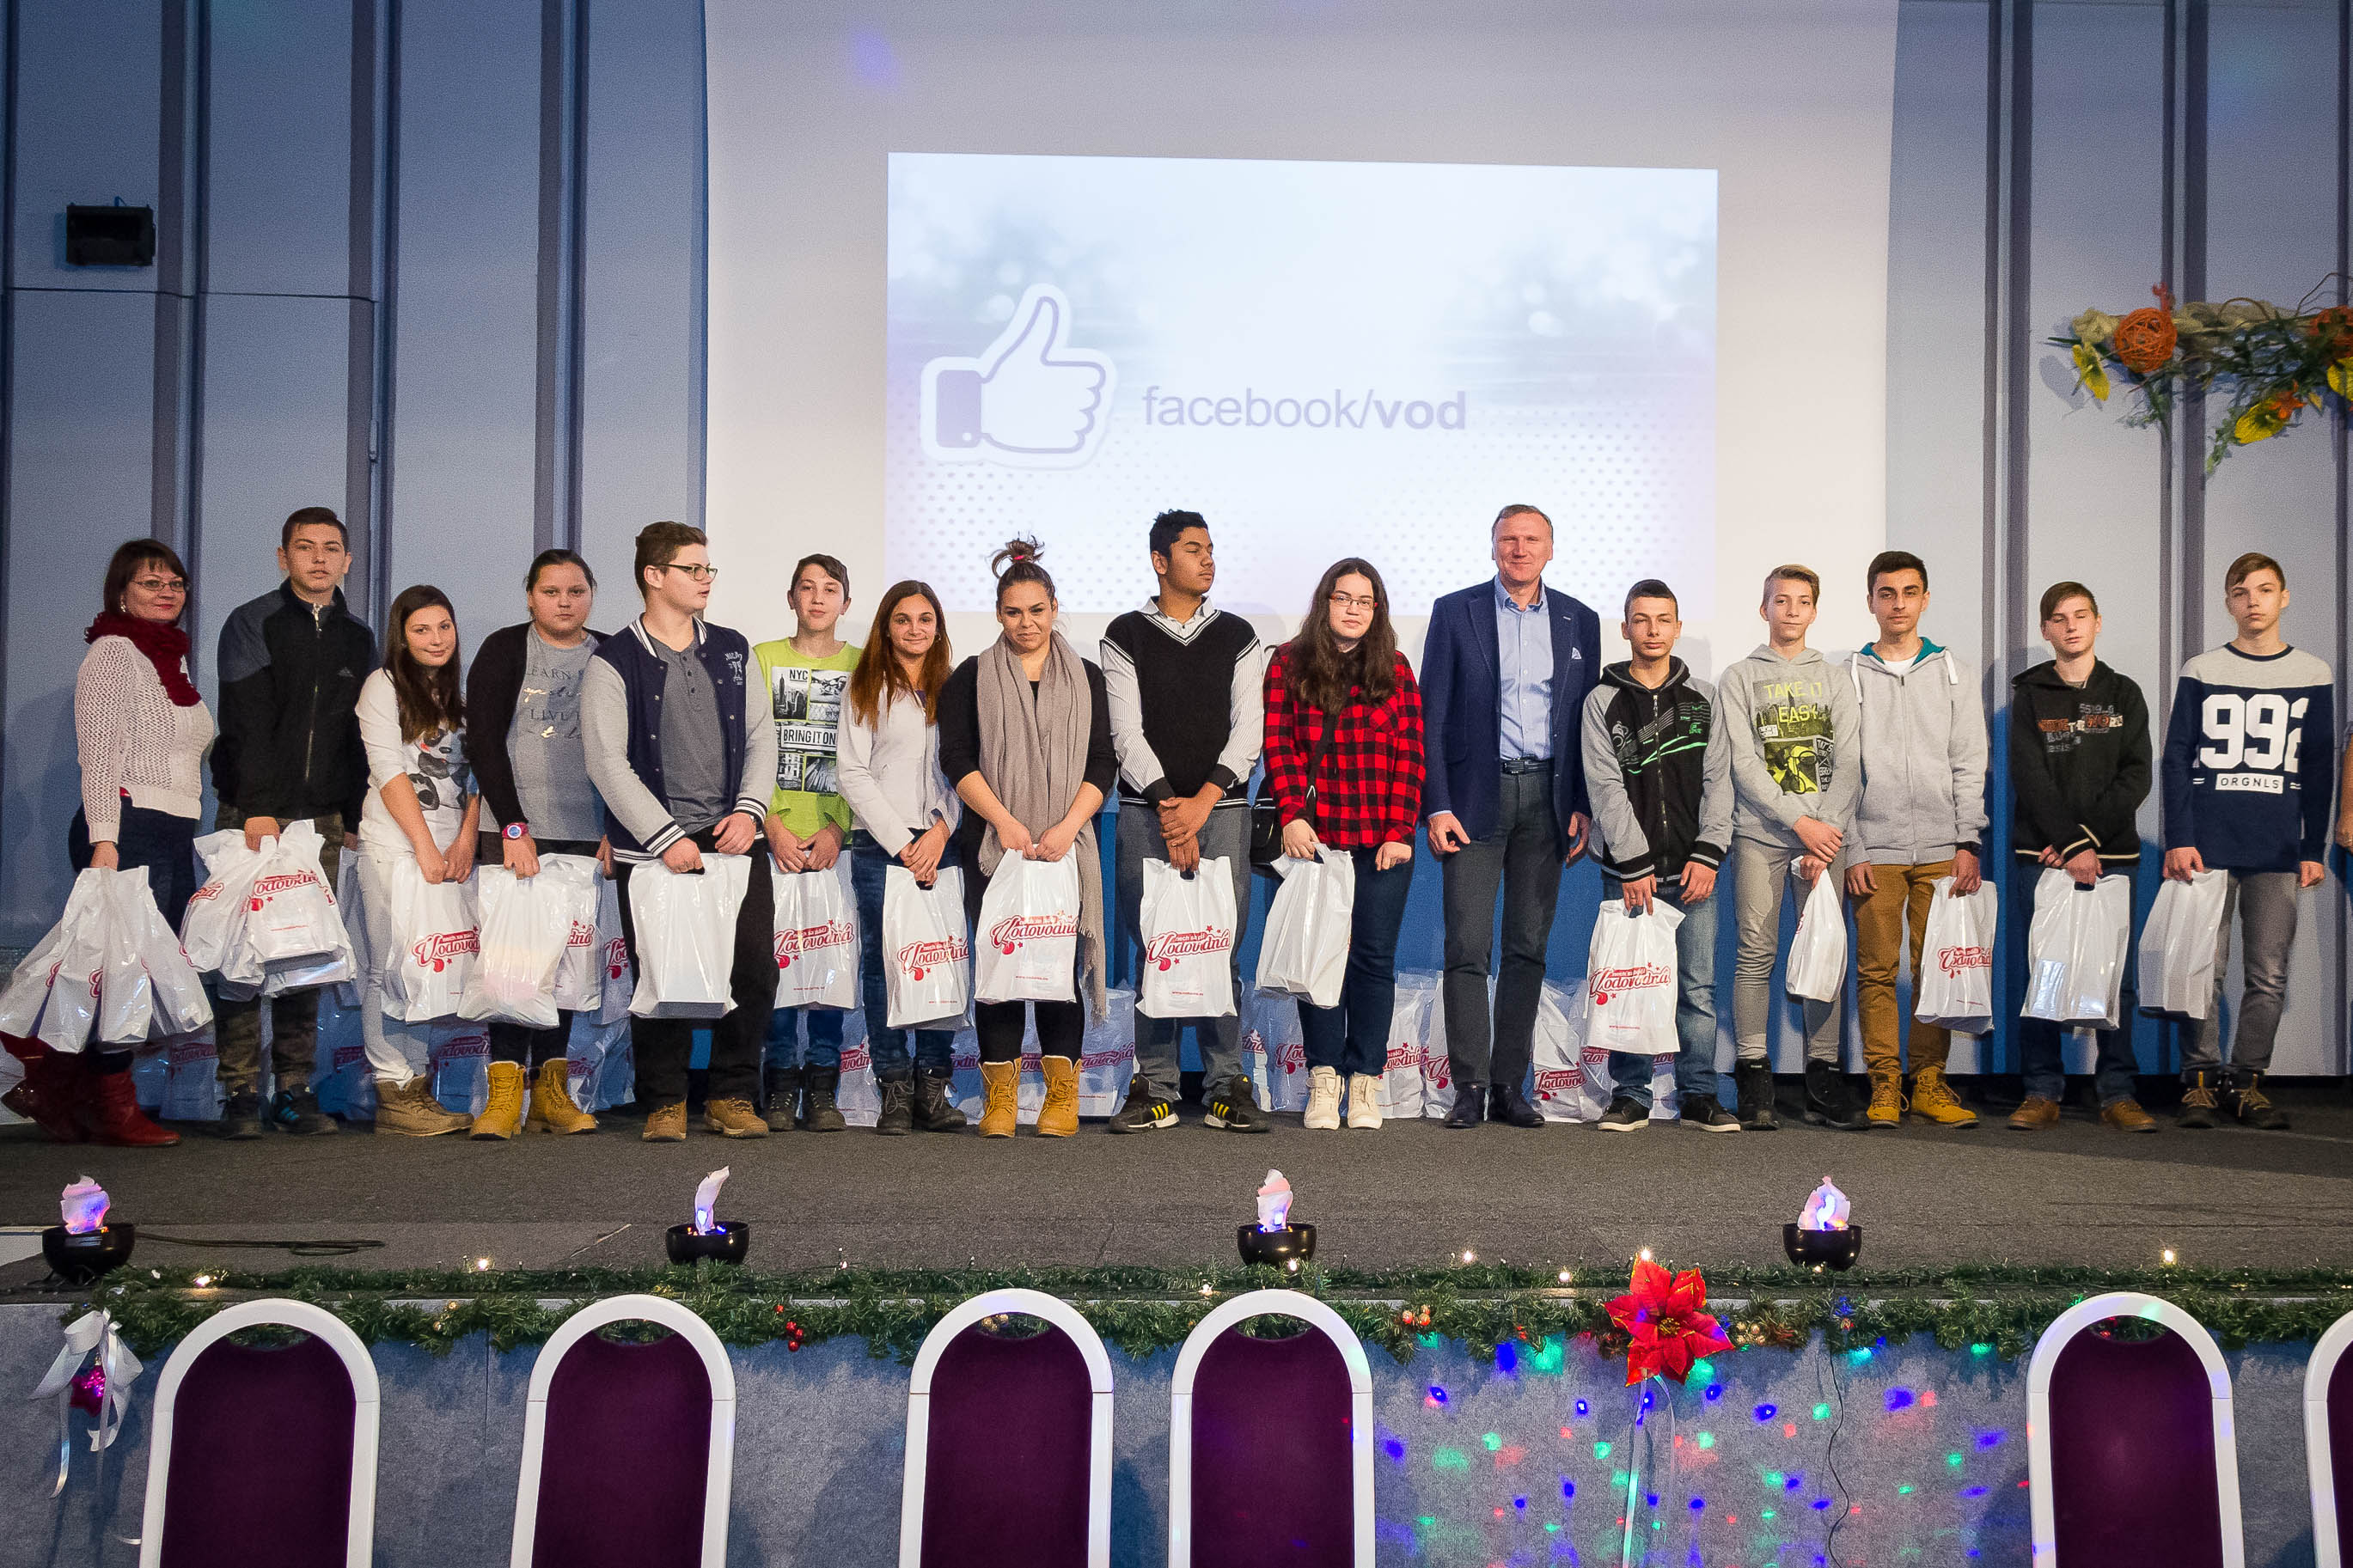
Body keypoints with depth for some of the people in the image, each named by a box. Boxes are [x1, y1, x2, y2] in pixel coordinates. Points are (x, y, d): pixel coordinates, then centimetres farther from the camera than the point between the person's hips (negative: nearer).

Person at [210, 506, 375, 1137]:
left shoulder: (357, 637, 14)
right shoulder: (252, 625, 1)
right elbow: (247, 723, -8)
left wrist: (354, 816, 10)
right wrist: (257, 807, -17)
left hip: (323, 818, 4)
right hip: (253, 813, -3)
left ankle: (295, 1090, 8)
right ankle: (241, 1094, -2)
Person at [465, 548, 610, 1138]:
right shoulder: (504, 650, 1)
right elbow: (484, 741, -5)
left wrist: (614, 829, 4)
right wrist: (513, 825, -12)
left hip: (584, 834, 3)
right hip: (510, 830, -3)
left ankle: (550, 1090, 9)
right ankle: (505, 1092, -4)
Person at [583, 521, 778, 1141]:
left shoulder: (732, 650, 13)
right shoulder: (614, 662, -1)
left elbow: (761, 736, 13)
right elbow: (607, 762, -7)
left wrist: (749, 811, -2)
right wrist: (665, 837, -12)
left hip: (734, 840, 3)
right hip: (652, 848, -3)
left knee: (756, 970, -3)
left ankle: (732, 1097, 12)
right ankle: (665, 1102, 16)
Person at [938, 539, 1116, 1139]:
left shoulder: (1086, 677, 12)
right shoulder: (972, 678, 9)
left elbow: (1102, 764, 5)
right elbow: (956, 758, 0)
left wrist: (1067, 827, -9)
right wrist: (1005, 821, -11)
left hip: (1066, 845, 0)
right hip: (992, 844, 0)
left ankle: (1062, 1094, 5)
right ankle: (1000, 1094, 5)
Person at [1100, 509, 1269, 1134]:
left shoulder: (1238, 636, 10)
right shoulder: (1126, 636, 6)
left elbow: (1248, 729, 2)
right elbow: (1127, 731, -1)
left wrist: (1203, 801, -10)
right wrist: (1167, 804, -11)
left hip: (1222, 807, 1)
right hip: (1146, 811, -1)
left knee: (1223, 948, -2)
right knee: (1152, 951, -1)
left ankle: (1227, 1085, 5)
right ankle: (1155, 1088, 5)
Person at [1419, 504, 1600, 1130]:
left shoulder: (1579, 621, 10)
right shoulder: (1455, 612, 2)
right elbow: (1431, 717, -1)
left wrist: (1582, 806, 1)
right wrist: (1435, 806, -8)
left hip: (1547, 795, 3)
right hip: (1476, 794, -2)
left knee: (1529, 946, 6)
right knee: (1468, 947, -4)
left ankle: (1510, 1086, 12)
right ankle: (1470, 1087, 2)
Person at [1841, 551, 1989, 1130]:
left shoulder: (1954, 672, 11)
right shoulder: (1850, 676, 7)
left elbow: (1969, 765, 7)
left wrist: (1968, 844, -2)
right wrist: (1851, 851, -4)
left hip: (1941, 848, 1)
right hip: (1874, 848, -1)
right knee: (1877, 968, -1)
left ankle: (1930, 1081, 8)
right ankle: (1885, 1083, 5)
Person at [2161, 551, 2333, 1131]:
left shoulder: (2313, 676, 10)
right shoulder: (2200, 673, 7)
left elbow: (2319, 771, 11)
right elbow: (2176, 759, 5)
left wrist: (2314, 849, 6)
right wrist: (2178, 839, -4)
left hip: (2278, 850, 1)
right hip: (2207, 845, -1)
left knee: (2268, 975, 0)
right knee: (2204, 968, -3)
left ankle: (2248, 1079, 8)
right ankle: (2201, 1078, 5)